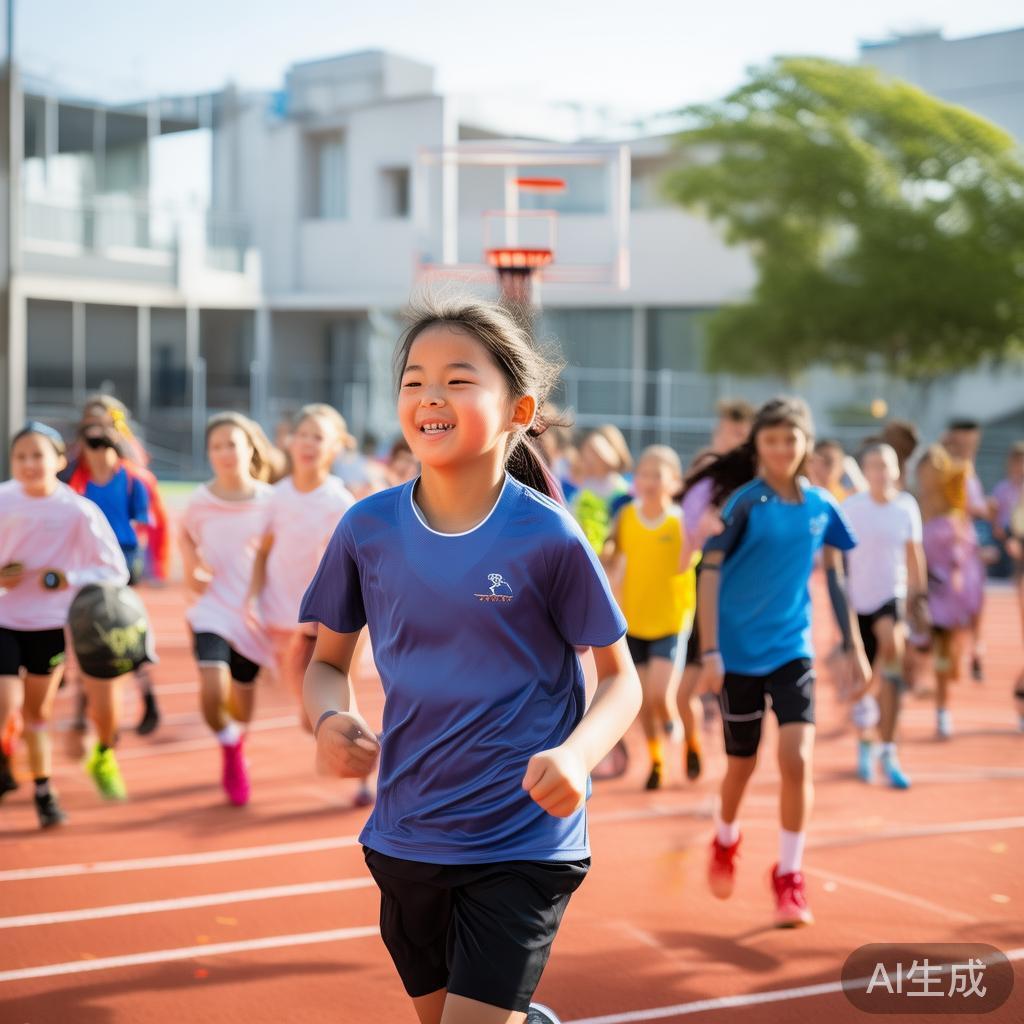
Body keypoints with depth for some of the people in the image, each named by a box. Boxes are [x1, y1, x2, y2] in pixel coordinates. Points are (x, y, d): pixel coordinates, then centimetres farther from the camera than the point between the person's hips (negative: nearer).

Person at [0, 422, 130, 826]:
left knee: (37, 709, 11)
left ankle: (43, 790, 27)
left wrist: (69, 580, -20)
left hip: (50, 621, 0)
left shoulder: (78, 511, -12)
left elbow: (115, 570, -9)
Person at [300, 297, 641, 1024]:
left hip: (522, 839, -4)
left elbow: (621, 678, -4)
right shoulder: (367, 529, -3)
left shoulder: (548, 538, -12)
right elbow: (327, 662, 9)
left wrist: (577, 755, -23)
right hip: (406, 840, 4)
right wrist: (331, 718, -13)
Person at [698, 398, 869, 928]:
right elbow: (710, 574, -11)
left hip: (792, 649, 2)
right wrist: (710, 653, -17)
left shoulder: (821, 506, 1)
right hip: (738, 651, -2)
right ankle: (725, 841, 42)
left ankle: (789, 877, 4)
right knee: (742, 763, 11)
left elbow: (834, 577, 12)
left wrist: (854, 646, 12)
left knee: (797, 759, -12)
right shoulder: (743, 504, -11)